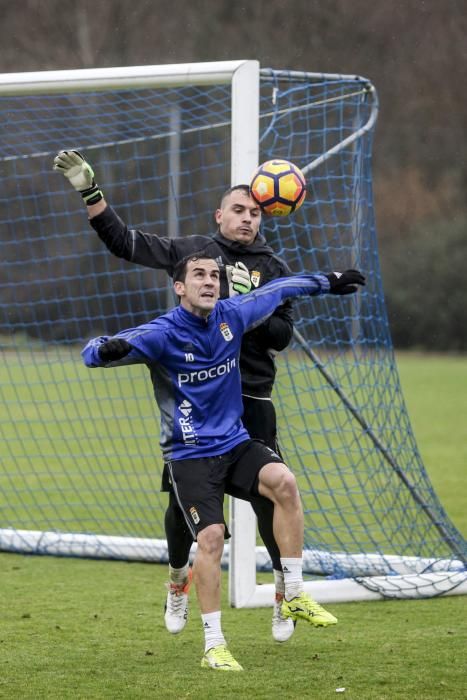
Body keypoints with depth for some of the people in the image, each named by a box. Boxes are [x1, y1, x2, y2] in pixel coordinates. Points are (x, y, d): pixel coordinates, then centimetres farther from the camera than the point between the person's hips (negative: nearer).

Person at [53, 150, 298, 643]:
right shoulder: (192, 250, 8)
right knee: (182, 496, 4)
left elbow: (282, 334, 1)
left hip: (250, 399, -1)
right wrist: (88, 191, 1)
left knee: (267, 496, -5)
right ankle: (178, 581, 28)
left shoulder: (274, 269, 6)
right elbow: (124, 242, 7)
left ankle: (285, 590, 12)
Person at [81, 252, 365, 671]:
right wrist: (108, 350, -49)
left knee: (284, 481, -23)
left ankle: (295, 597, -13)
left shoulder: (231, 315, 1)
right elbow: (93, 353, -25)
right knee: (211, 537, -20)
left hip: (235, 444, 4)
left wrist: (328, 283, 32)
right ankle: (214, 646, -7)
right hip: (190, 455, -4)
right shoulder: (163, 334, -15)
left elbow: (278, 290, 21)